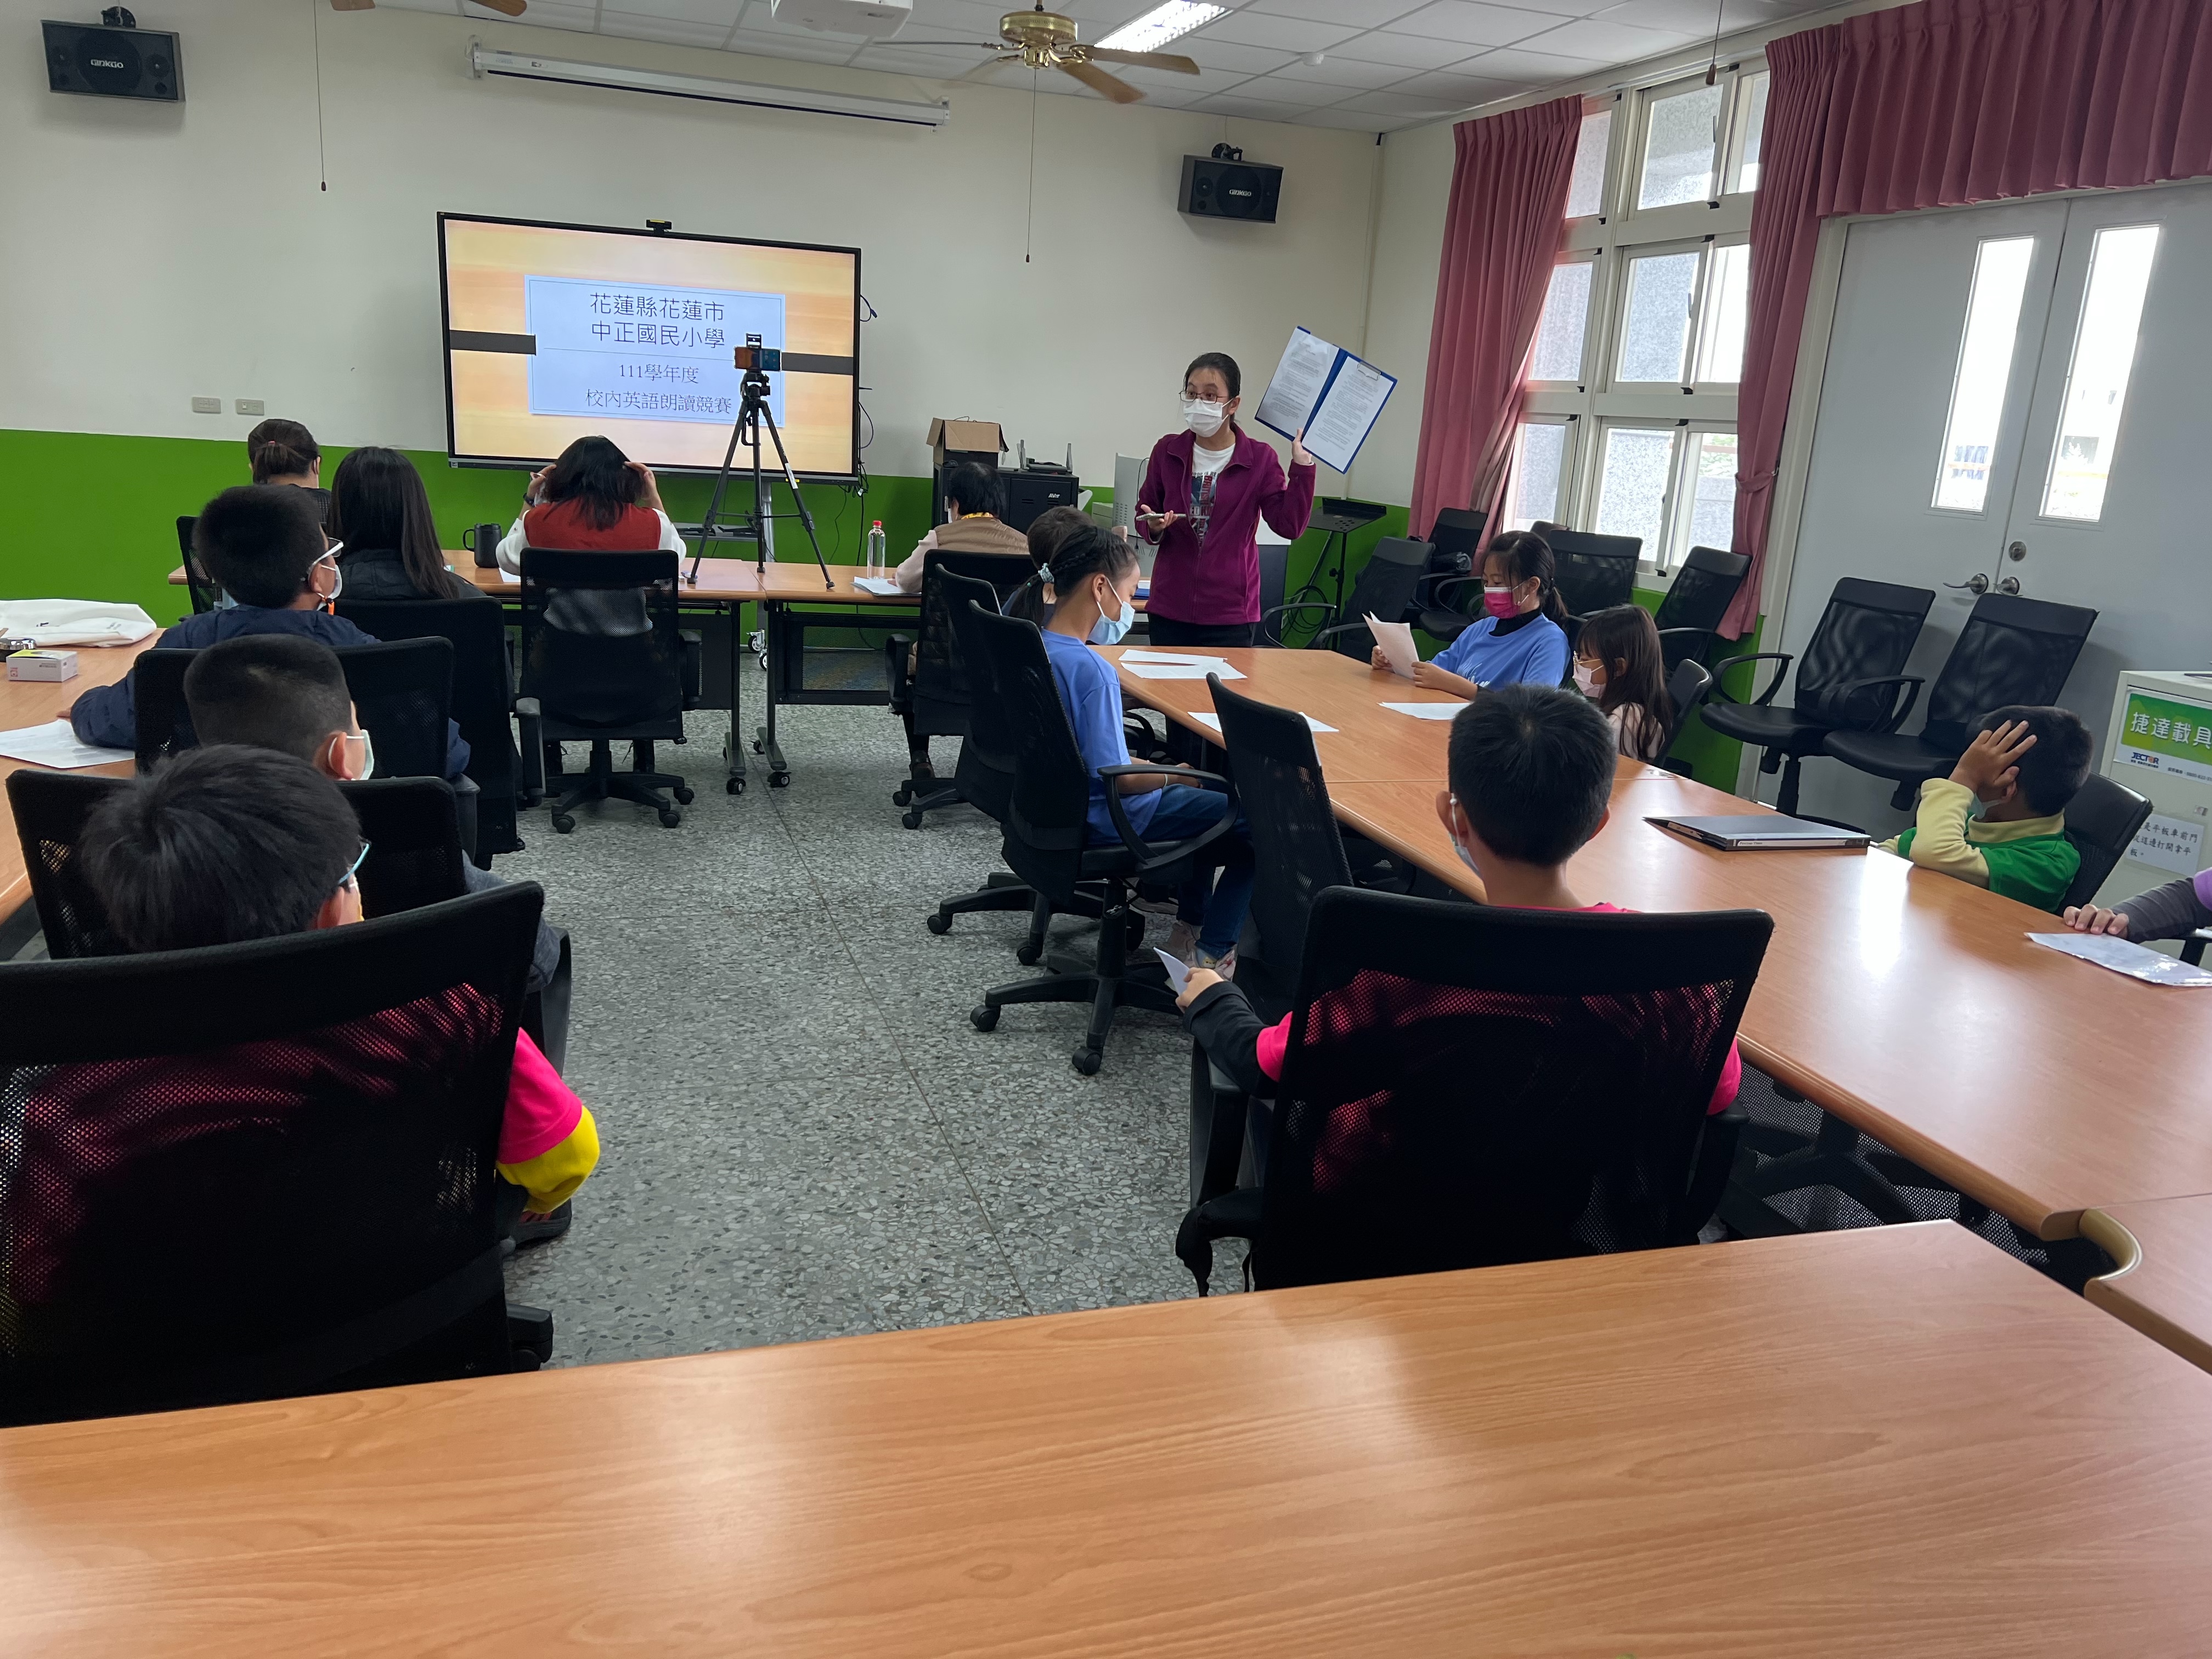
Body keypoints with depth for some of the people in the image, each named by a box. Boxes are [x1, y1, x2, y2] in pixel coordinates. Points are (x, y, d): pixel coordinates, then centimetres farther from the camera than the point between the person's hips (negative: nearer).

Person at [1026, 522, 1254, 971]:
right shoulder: (1092, 669, -29)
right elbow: (1118, 778, -27)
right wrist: (1175, 776, -11)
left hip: (1060, 797, 10)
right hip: (1103, 820, -10)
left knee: (1204, 801, 30)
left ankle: (1190, 925, 37)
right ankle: (1213, 954, 9)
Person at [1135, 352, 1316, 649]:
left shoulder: (1259, 458, -3)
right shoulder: (1168, 451, 3)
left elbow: (1289, 525, -9)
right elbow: (1143, 516, 12)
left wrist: (1302, 467, -17)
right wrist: (1154, 527, -10)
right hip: (1169, 609, 2)